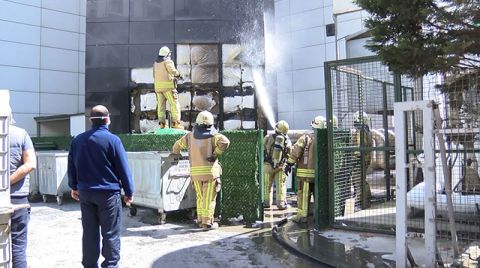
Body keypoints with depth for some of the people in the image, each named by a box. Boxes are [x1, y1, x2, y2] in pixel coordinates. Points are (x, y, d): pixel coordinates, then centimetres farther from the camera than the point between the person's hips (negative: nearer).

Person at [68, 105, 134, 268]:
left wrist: (74, 187, 25)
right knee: (110, 233, 2)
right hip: (108, 193, -5)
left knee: (89, 233, 13)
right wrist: (129, 192, -2)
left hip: (85, 192, 6)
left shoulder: (77, 140, 5)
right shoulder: (112, 140, -12)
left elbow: (71, 166, 13)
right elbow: (123, 168, -10)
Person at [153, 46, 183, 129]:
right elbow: (172, 71, -22)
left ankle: (161, 123, 0)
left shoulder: (155, 63, 17)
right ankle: (175, 123, -12)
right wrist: (178, 74, -1)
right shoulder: (168, 61, -5)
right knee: (174, 104, -4)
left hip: (158, 86, 7)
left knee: (161, 105, 7)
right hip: (167, 85, -7)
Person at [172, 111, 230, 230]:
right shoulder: (213, 135, -5)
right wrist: (215, 154, -11)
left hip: (195, 171, 4)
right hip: (210, 170, -4)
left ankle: (201, 220, 23)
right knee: (209, 198, 2)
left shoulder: (190, 136, 8)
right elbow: (224, 142, -22)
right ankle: (207, 223, 5)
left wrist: (175, 153, 40)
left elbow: (177, 145, 19)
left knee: (200, 197, 19)